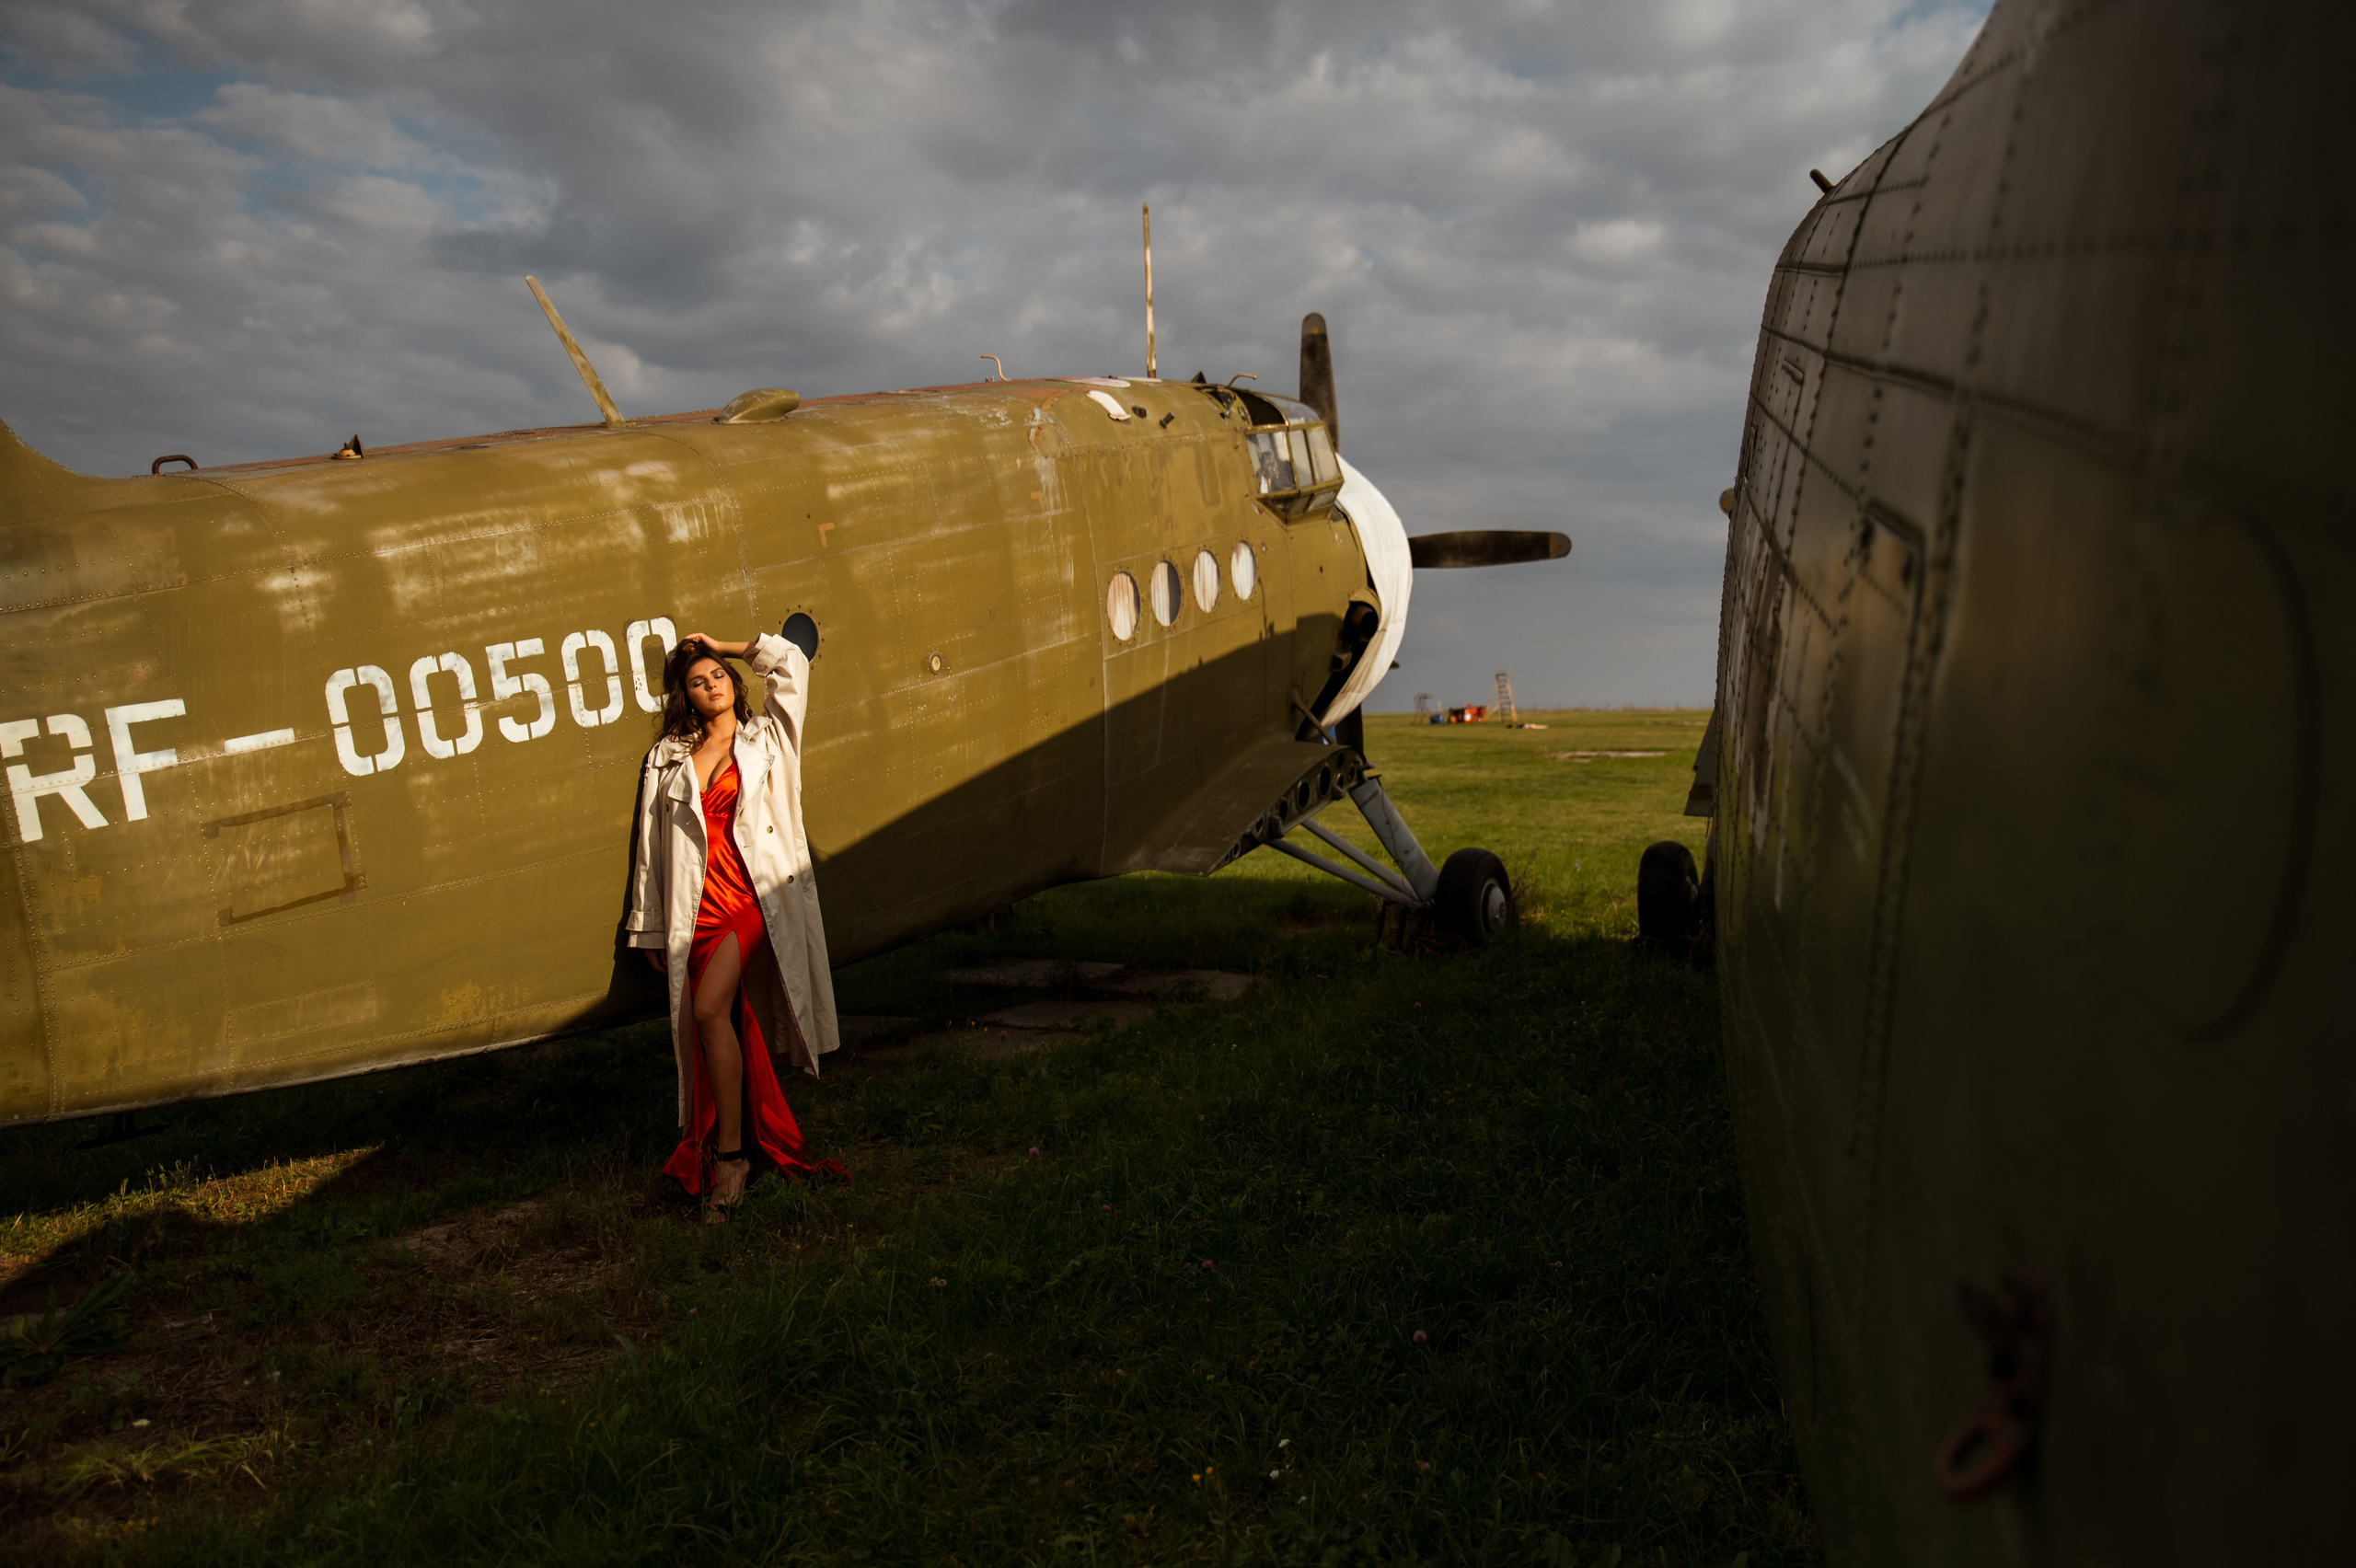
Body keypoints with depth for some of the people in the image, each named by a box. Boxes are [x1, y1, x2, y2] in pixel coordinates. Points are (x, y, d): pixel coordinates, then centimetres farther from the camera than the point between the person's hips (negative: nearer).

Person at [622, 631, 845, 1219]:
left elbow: (792, 663, 1)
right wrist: (649, 927, 14)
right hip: (698, 905, 3)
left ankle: (730, 1153, -12)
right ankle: (741, 1148, 16)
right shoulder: (667, 758, 14)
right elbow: (652, 845, 15)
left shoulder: (767, 739, 10)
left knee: (709, 1009, -20)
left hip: (757, 895, -3)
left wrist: (724, 646, 13)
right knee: (723, 1024, 4)